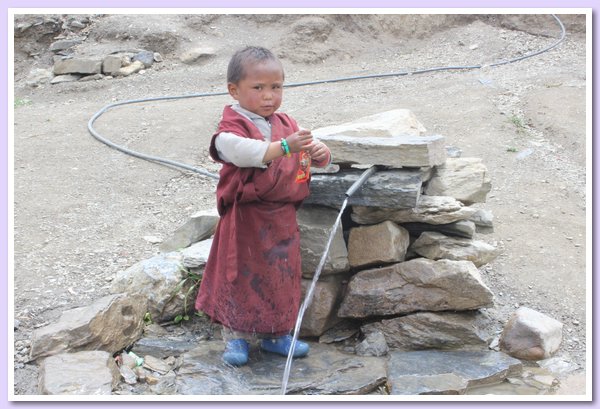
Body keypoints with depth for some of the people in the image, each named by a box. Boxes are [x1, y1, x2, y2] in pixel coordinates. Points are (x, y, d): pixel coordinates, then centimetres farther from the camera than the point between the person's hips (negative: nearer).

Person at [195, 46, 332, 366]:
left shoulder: (286, 124, 9)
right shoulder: (231, 128, -13)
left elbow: (310, 151, 13)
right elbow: (242, 152, -34)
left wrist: (319, 153, -12)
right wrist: (284, 146, -43)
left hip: (283, 219, 6)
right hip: (246, 219, -6)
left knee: (282, 275, 14)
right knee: (242, 276, 5)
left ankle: (276, 335, 31)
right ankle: (236, 337, 21)